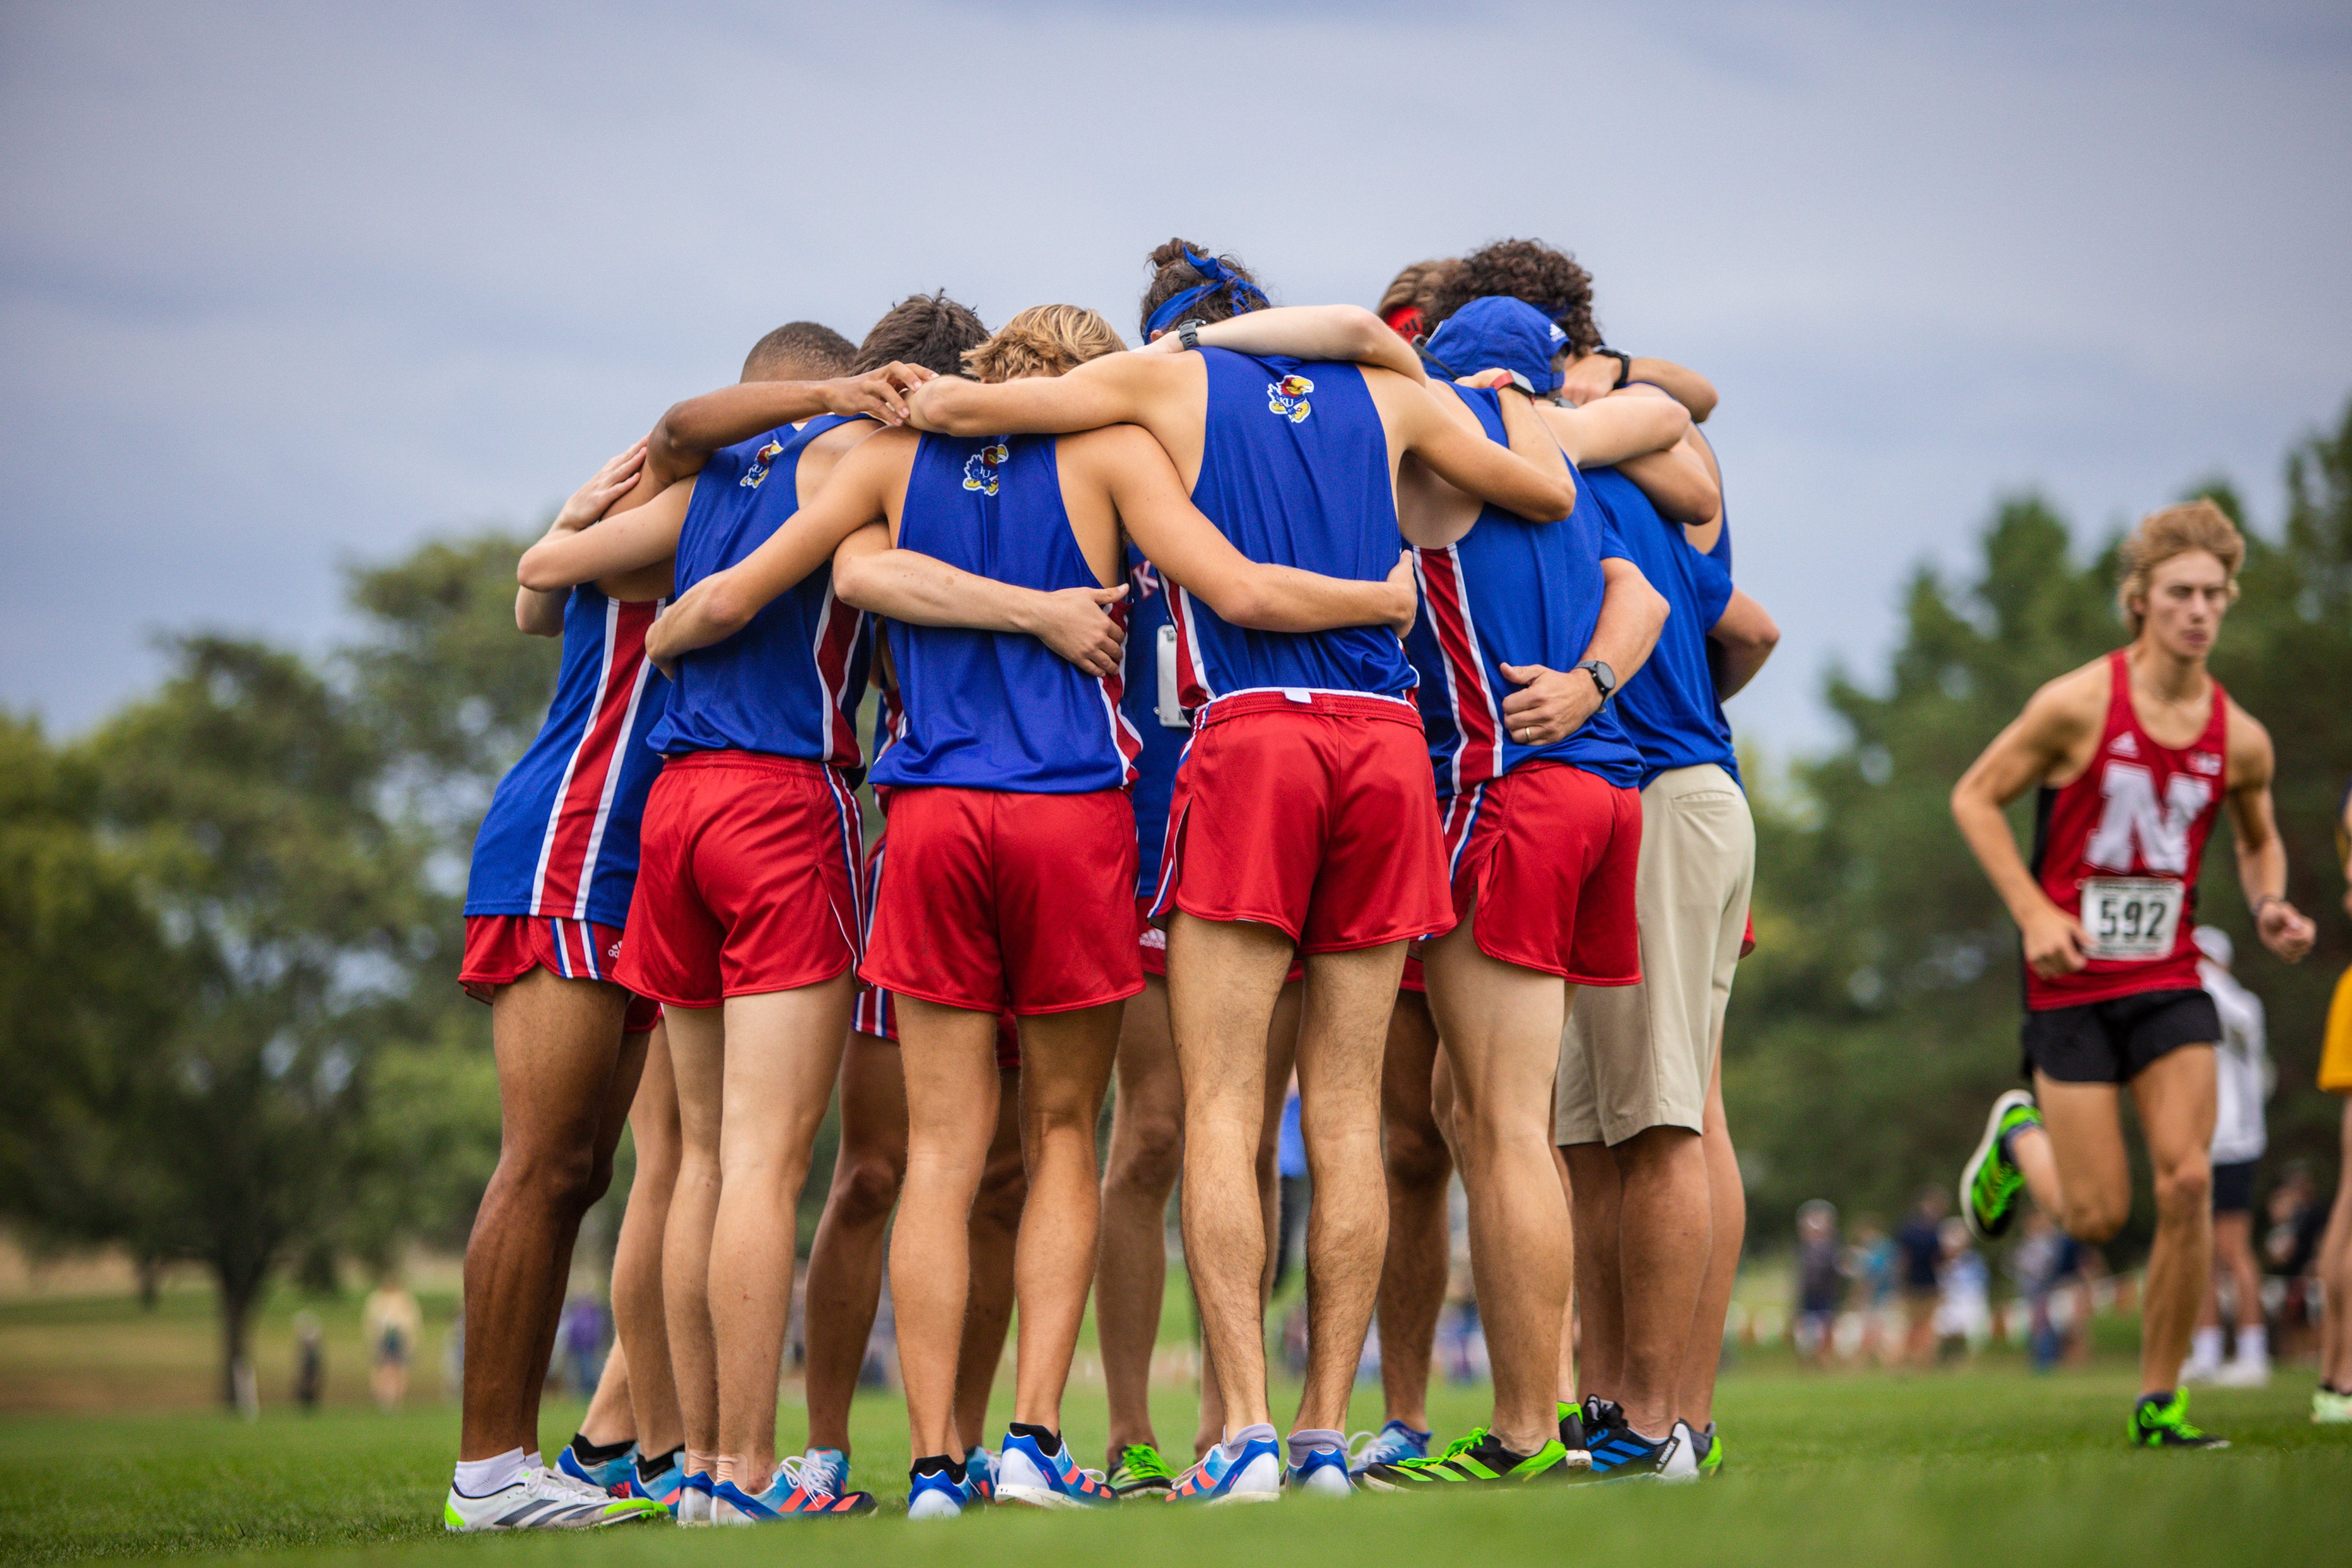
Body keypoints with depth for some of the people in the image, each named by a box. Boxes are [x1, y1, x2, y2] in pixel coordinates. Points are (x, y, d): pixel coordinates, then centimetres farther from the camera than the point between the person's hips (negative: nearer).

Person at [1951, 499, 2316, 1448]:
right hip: (2074, 981, -3)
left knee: (2187, 1182, -11)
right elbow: (1975, 798, -3)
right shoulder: (2079, 705, -11)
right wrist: (2033, 912, -13)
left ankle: (2160, 1401, 3)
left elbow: (2260, 838, 21)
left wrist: (2271, 910, 0)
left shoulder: (2241, 740, 1)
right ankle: (2018, 1139, 33)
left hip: (2170, 981, 3)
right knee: (2097, 1217, -3)